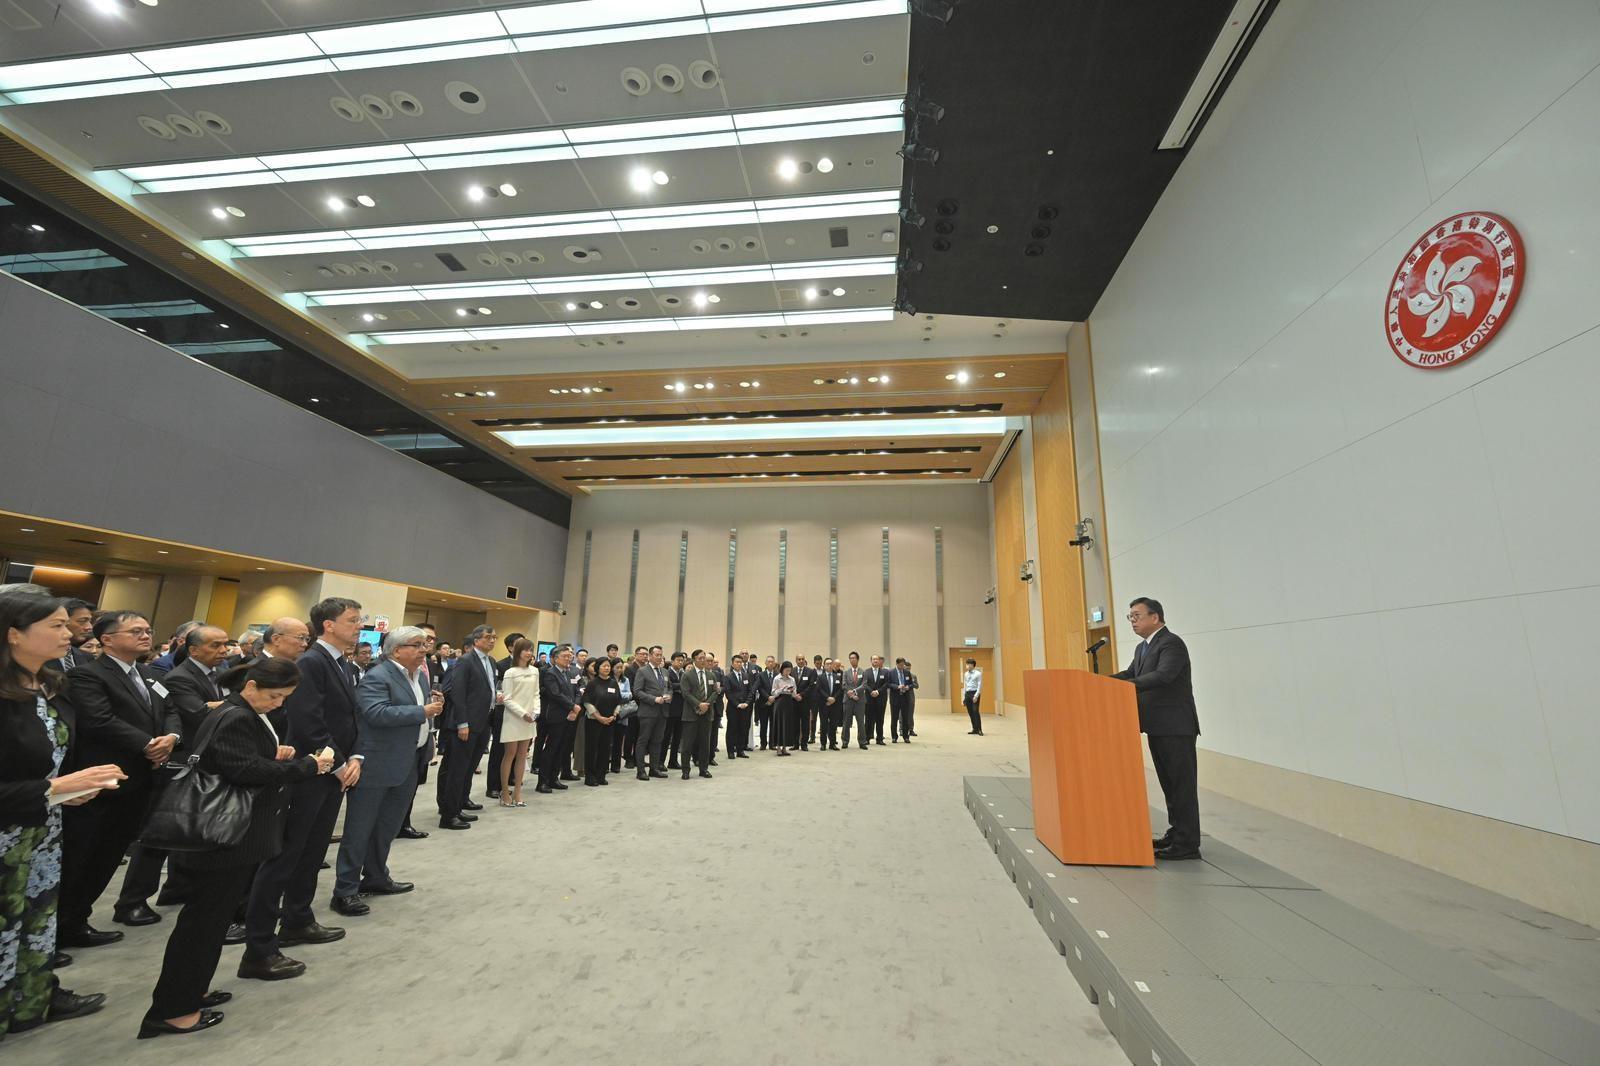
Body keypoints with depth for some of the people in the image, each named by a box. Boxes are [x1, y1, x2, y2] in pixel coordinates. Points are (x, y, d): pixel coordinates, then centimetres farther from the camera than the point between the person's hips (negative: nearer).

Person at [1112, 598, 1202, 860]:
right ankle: (1176, 832, 29)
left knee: (1182, 784, -2)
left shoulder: (1171, 643, -15)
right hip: (1157, 727, 9)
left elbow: (1162, 676, -29)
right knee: (1169, 783, 18)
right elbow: (1131, 674, 19)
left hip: (1176, 727, -9)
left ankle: (1187, 844, 6)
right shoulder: (1142, 648, 15)